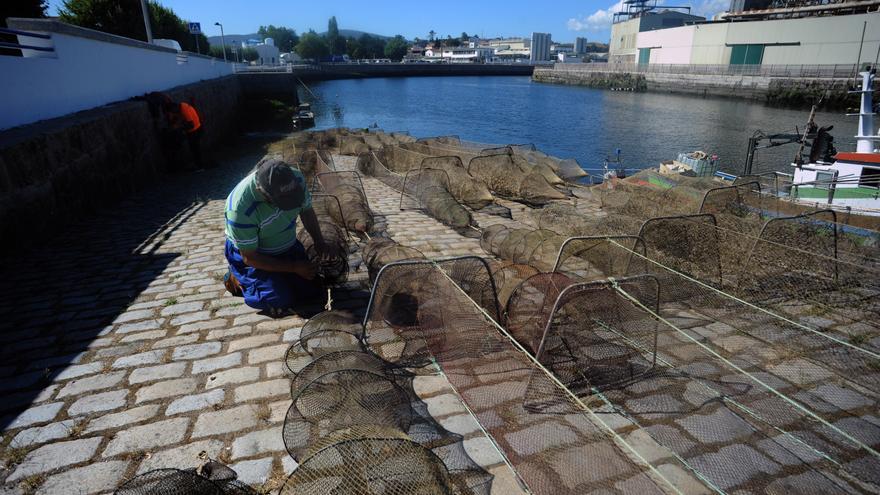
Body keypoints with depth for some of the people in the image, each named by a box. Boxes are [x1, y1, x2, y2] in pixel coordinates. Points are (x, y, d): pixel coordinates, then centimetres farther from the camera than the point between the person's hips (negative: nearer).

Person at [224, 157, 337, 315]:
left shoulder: (295, 178, -23)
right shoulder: (239, 208, -36)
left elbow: (307, 211, -1)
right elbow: (249, 257, -25)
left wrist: (320, 243, -14)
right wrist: (294, 267, -23)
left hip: (288, 247, 5)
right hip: (253, 254, -4)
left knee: (312, 291, -2)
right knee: (281, 301, -16)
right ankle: (237, 278, 10)